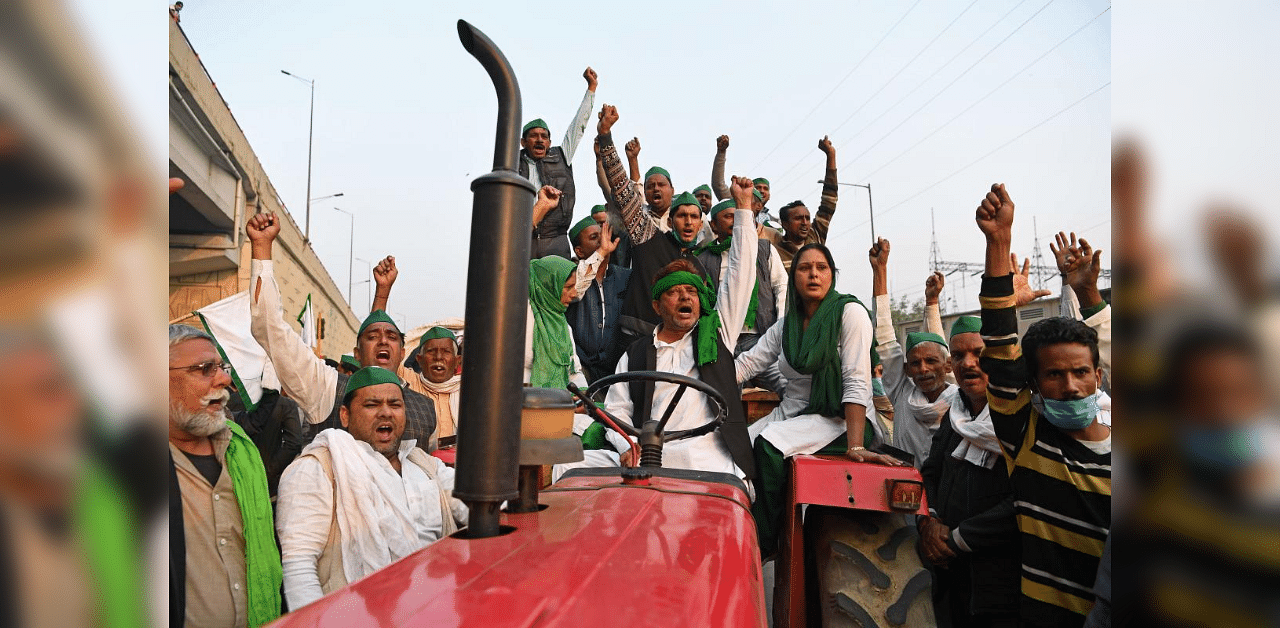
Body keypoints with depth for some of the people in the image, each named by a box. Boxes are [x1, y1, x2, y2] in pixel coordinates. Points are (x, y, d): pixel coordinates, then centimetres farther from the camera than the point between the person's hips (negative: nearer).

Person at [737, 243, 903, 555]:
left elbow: (857, 383, -17)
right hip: (790, 412, 6)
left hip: (835, 419, -5)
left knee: (768, 445, -30)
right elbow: (745, 364, 4)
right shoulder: (785, 324, 11)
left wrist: (855, 446, -27)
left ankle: (763, 544, -13)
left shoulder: (850, 312, -8)